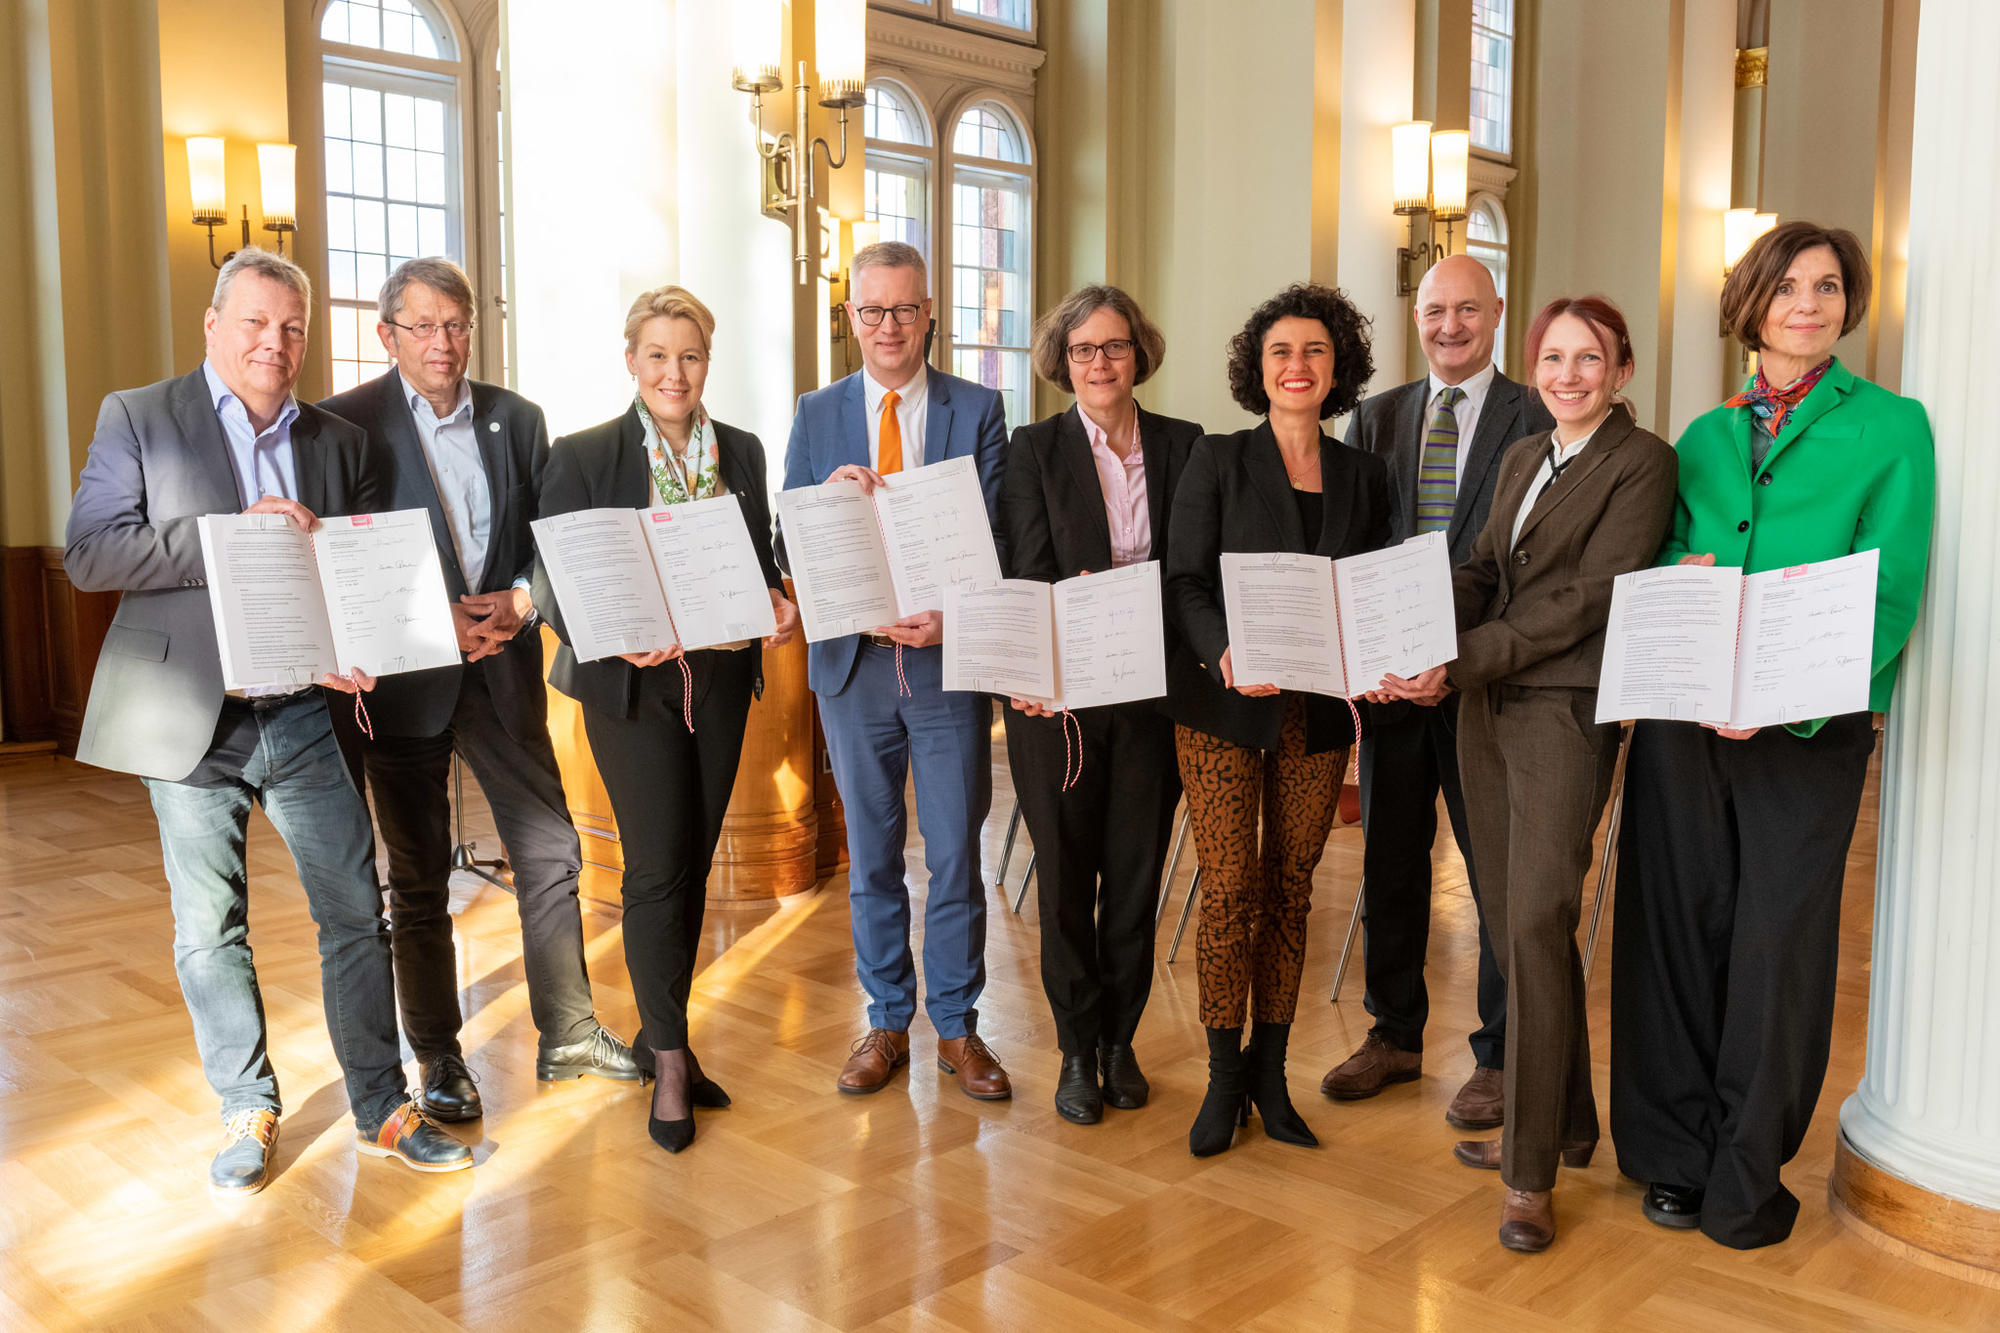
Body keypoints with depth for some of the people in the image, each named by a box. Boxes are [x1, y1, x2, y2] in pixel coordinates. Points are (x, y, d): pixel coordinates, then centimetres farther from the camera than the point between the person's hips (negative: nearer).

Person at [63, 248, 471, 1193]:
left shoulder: (340, 443, 10)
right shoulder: (136, 419, 1)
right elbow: (89, 554, -10)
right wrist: (233, 534, -19)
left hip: (306, 718, 2)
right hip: (191, 722, -2)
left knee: (358, 915, 4)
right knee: (209, 930, 9)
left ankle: (381, 1108, 18)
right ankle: (248, 1114, 26)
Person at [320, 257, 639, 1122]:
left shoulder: (517, 419, 7)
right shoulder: (347, 423, -5)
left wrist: (518, 601, -11)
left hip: (503, 671, 3)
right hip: (403, 682, -3)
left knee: (550, 852, 7)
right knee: (418, 880, 9)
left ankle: (569, 1035, 22)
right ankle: (438, 1060, 23)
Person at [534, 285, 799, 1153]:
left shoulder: (743, 453, 8)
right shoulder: (583, 457, -4)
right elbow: (556, 586, -7)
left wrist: (778, 606, -8)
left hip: (722, 682, 4)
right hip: (633, 686, -4)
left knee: (694, 864, 11)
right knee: (657, 869, -3)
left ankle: (660, 1032, 27)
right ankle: (670, 1059, 10)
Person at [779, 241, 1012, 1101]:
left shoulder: (978, 411, 2)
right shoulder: (817, 416, 8)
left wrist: (950, 617, -19)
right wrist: (831, 499, -17)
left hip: (948, 662, -2)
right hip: (853, 661, 2)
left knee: (956, 854, 5)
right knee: (869, 855, 12)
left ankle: (957, 1027, 21)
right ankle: (887, 1021, 26)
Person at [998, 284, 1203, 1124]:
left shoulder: (1184, 446, 7)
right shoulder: (1034, 450, 2)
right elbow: (1029, 575, -6)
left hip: (1152, 692, 2)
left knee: (1136, 872, 8)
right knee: (1065, 874, 6)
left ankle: (1121, 1039, 25)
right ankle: (1077, 1050, 20)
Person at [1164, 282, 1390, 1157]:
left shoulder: (1364, 478, 10)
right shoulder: (1217, 461, 1)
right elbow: (1184, 580, -5)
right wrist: (1224, 653, -23)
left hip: (1318, 713, 3)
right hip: (1223, 708, -3)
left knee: (1291, 887, 8)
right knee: (1230, 889, -3)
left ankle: (1271, 1069, 21)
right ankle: (1224, 1076, 12)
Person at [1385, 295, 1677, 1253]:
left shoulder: (1643, 461, -5)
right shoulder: (1522, 459, 18)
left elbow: (1590, 597, -14)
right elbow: (1481, 571, 11)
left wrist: (1462, 662, -18)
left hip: (1566, 707, -7)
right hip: (1486, 706, 7)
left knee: (1537, 921, -12)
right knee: (1512, 920, 11)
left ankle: (1532, 1173, -1)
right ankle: (1561, 1123, 27)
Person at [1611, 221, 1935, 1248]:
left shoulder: (1891, 426, 2)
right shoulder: (1703, 438, 14)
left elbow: (1889, 591, -7)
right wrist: (1679, 580, -9)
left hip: (1809, 728, -3)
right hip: (1684, 713, 3)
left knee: (1777, 943, 2)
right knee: (1677, 923, 6)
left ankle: (1748, 1178, 19)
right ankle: (1674, 1156, 21)